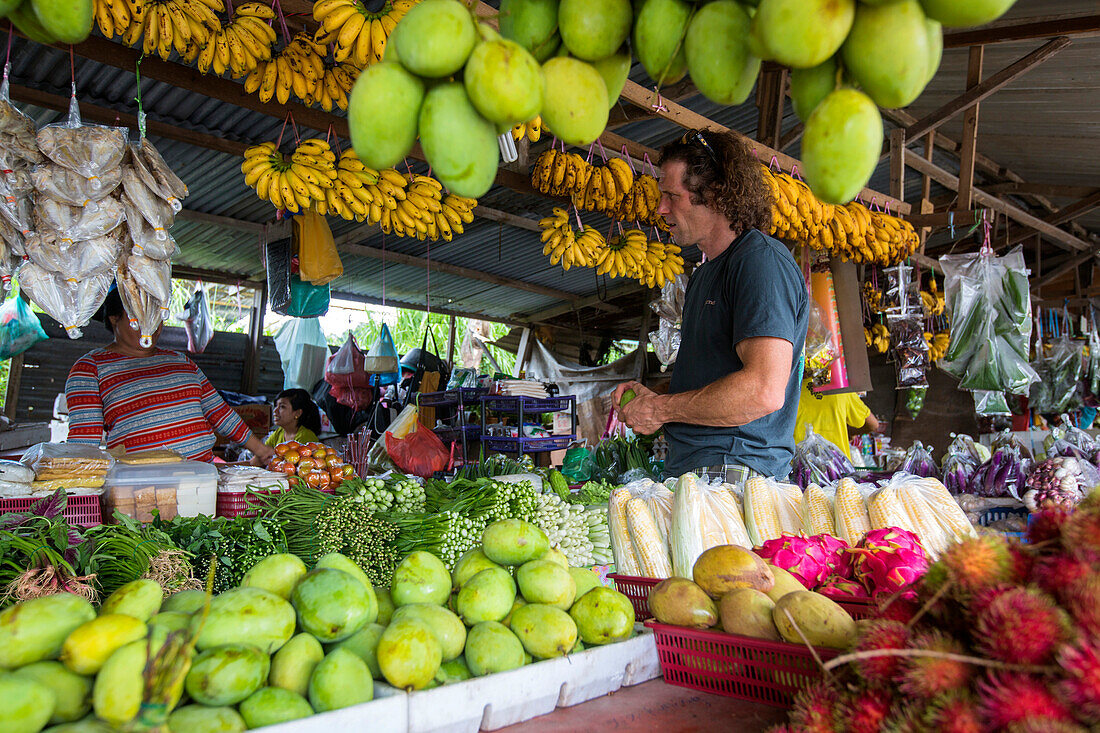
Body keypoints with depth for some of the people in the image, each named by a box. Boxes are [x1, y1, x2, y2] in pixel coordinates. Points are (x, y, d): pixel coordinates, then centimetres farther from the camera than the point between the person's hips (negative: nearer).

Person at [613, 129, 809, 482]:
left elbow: (765, 391, -23)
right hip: (688, 468, 9)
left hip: (734, 470, -9)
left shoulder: (761, 259, -11)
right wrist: (648, 392, 8)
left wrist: (659, 409, -13)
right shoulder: (704, 273, 21)